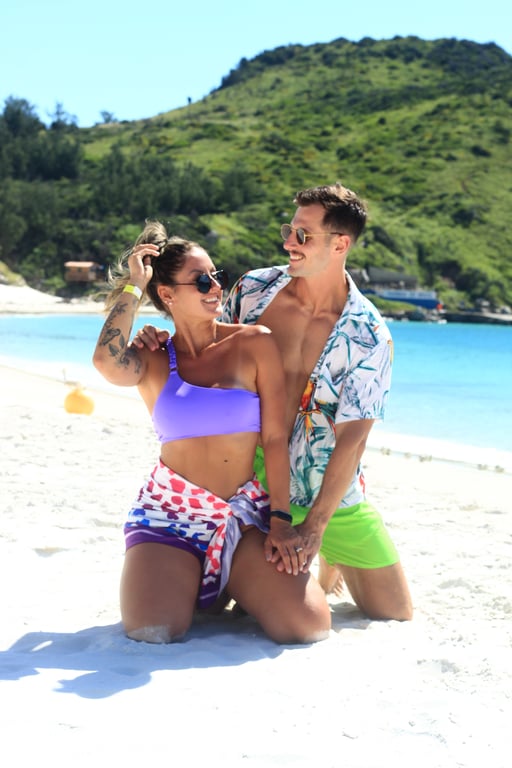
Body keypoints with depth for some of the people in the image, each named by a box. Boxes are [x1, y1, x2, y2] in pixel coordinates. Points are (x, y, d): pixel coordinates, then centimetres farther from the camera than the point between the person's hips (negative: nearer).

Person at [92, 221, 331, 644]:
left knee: (308, 625, -18)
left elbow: (276, 437, 0)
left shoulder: (255, 344, 2)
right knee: (151, 633, -24)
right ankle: (186, 584, 13)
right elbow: (107, 362, -21)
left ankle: (237, 588, 15)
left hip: (246, 513, 1)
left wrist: (280, 520, -7)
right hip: (169, 514, 0)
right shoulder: (153, 362, 4)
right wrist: (133, 286, -10)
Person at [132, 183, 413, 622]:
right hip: (247, 483, 2)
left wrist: (314, 526, -20)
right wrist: (161, 345, -12)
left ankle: (331, 562, 34)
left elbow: (352, 438, -16)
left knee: (395, 616, 3)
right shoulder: (254, 289, -6)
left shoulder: (370, 337, -14)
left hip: (329, 492, -1)